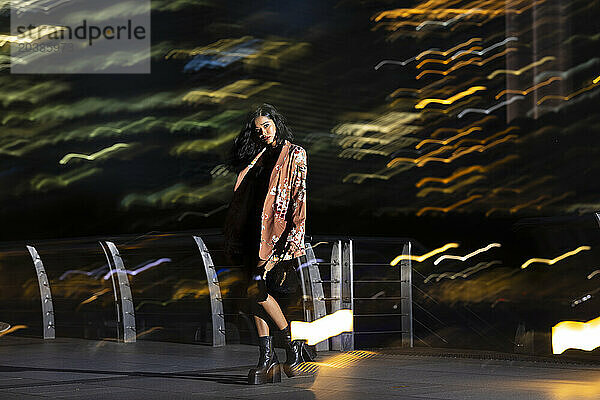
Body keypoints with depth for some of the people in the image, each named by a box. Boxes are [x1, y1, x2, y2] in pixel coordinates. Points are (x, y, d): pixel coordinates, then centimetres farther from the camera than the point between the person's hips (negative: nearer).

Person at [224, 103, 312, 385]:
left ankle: (293, 342, -5)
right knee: (257, 292, -1)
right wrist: (234, 238, 14)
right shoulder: (258, 158, 20)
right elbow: (243, 197, 20)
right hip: (256, 232, 7)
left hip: (278, 230, -7)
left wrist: (294, 232, -18)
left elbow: (299, 193, -8)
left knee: (257, 289, -18)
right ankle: (267, 357, 0)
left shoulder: (295, 154, 2)